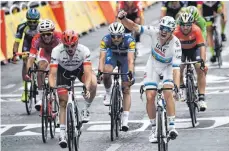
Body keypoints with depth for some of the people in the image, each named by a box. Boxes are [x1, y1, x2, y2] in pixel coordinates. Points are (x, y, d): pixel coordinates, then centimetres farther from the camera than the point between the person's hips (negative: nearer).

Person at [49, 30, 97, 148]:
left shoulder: (84, 50, -34)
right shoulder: (57, 51, -33)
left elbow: (87, 72, -40)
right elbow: (52, 73, -36)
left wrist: (87, 87, -56)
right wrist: (51, 87, -53)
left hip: (80, 69, 0)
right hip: (64, 71, 0)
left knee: (93, 85, -30)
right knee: (63, 102, -9)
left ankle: (86, 109, -4)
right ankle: (62, 134, -3)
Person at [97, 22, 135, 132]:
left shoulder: (129, 40, -37)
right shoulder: (106, 40, -33)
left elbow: (130, 60, -43)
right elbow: (102, 58, -38)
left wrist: (130, 73, -58)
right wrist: (100, 72, -54)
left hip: (125, 57, -1)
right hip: (112, 55, 1)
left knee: (126, 89, -8)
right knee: (106, 72, -32)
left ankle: (125, 120, -7)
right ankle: (108, 94, -2)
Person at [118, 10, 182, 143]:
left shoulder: (175, 44, -32)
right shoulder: (154, 32, -26)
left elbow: (176, 68, -36)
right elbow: (133, 27, -23)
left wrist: (177, 87, -46)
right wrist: (123, 18, -42)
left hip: (168, 66, -2)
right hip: (153, 65, 2)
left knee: (168, 94, -24)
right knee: (150, 97, -8)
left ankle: (172, 126, -16)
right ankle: (154, 129, 4)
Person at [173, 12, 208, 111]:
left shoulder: (196, 30, -33)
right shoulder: (176, 32, -33)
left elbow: (202, 46, -36)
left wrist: (203, 62, -45)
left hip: (194, 48, -1)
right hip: (181, 50, 1)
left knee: (200, 70, -16)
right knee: (179, 68, -20)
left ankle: (201, 98, -14)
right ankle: (182, 88, 9)